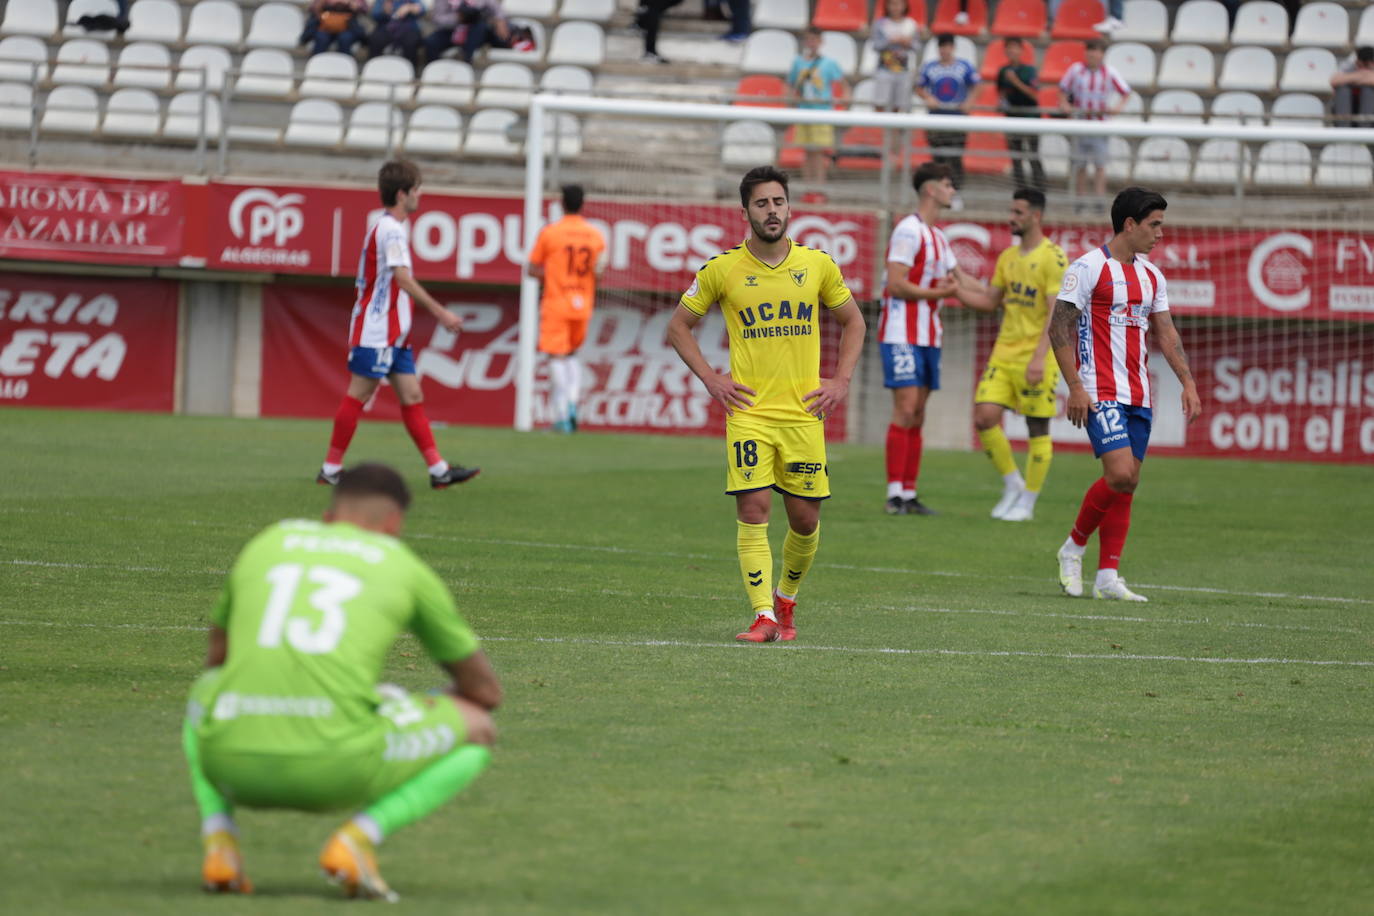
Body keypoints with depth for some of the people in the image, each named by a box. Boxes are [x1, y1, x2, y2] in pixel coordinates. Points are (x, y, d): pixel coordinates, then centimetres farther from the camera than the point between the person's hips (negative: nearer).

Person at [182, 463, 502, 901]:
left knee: (206, 691, 41)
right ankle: (356, 839, -3)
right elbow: (486, 689, 28)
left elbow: (217, 660, 41)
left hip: (233, 764, 4)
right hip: (336, 772, -4)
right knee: (477, 732, 22)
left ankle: (218, 843, 13)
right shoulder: (406, 567, 17)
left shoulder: (264, 545, 25)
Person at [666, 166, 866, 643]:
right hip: (748, 411, -2)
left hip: (804, 412, 2)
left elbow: (853, 321, 18)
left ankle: (785, 601, 27)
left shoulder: (818, 264, 4)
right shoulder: (722, 269, -1)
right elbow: (678, 325, 10)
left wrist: (842, 380, 7)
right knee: (753, 510, -12)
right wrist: (710, 379, 0)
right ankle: (764, 616, -9)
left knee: (805, 519, 4)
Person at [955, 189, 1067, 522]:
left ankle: (1027, 503, 8)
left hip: (1035, 358, -7)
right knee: (984, 418, -4)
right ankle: (1012, 486, 14)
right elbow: (990, 302, 21)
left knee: (1037, 429, 0)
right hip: (1003, 354, 7)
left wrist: (1039, 357, -23)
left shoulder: (1053, 258, -10)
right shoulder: (1008, 257, 14)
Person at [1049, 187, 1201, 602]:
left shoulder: (1151, 276, 14)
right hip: (1100, 392, -7)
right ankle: (1074, 548, 1)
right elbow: (1060, 327, -9)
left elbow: (1166, 333, 19)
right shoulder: (1088, 268, -8)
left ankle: (1108, 576, 6)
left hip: (1138, 395, 7)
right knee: (1120, 474, -19)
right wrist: (1075, 387, -15)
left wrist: (1188, 382, 7)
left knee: (1127, 483, 3)